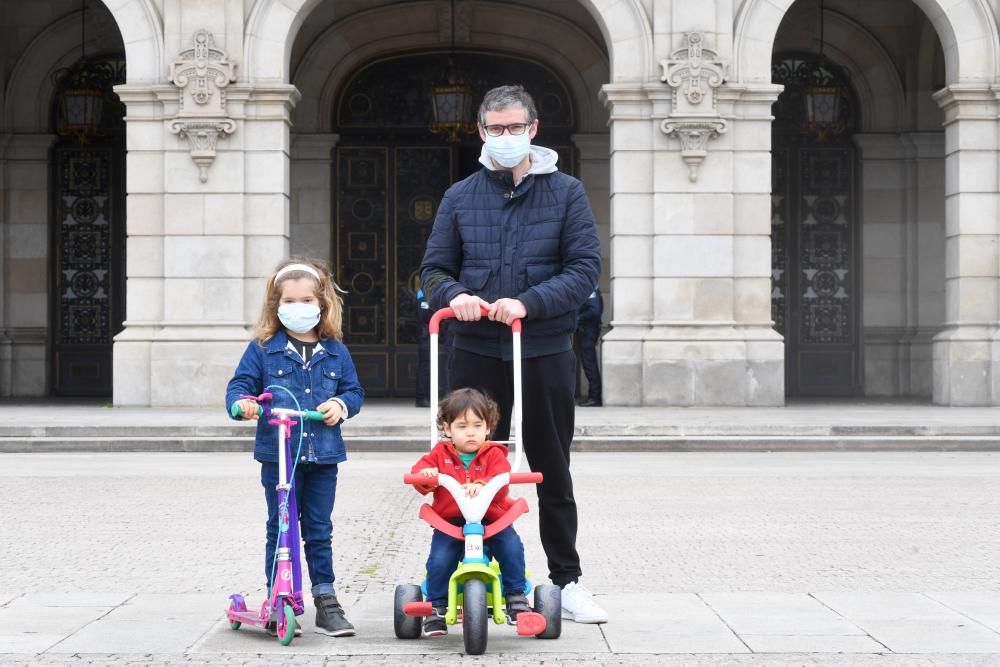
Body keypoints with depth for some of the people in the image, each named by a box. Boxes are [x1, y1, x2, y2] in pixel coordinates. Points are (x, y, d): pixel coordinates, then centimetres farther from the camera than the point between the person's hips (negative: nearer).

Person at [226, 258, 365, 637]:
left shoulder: (335, 352, 8)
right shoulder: (263, 349, 1)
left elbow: (354, 391, 12)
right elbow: (240, 385, -1)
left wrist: (341, 405, -9)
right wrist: (242, 403, -22)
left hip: (323, 454, 2)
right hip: (278, 453, -2)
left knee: (319, 531, 7)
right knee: (280, 531, 3)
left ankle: (325, 601, 13)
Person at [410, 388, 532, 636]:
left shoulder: (493, 454, 1)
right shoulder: (441, 454, 9)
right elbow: (420, 469, 0)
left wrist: (482, 485, -36)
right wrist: (425, 474, -25)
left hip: (491, 519, 0)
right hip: (449, 522, 1)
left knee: (512, 547, -23)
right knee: (439, 560, -20)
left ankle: (516, 597, -5)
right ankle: (436, 608, -2)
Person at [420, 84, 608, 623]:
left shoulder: (566, 193, 2)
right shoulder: (460, 197, 9)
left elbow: (585, 269, -5)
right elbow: (434, 269, 10)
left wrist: (528, 303, -19)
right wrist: (454, 295, -13)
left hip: (545, 354, -1)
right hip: (476, 353, 1)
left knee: (553, 472, 8)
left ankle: (567, 581, 18)